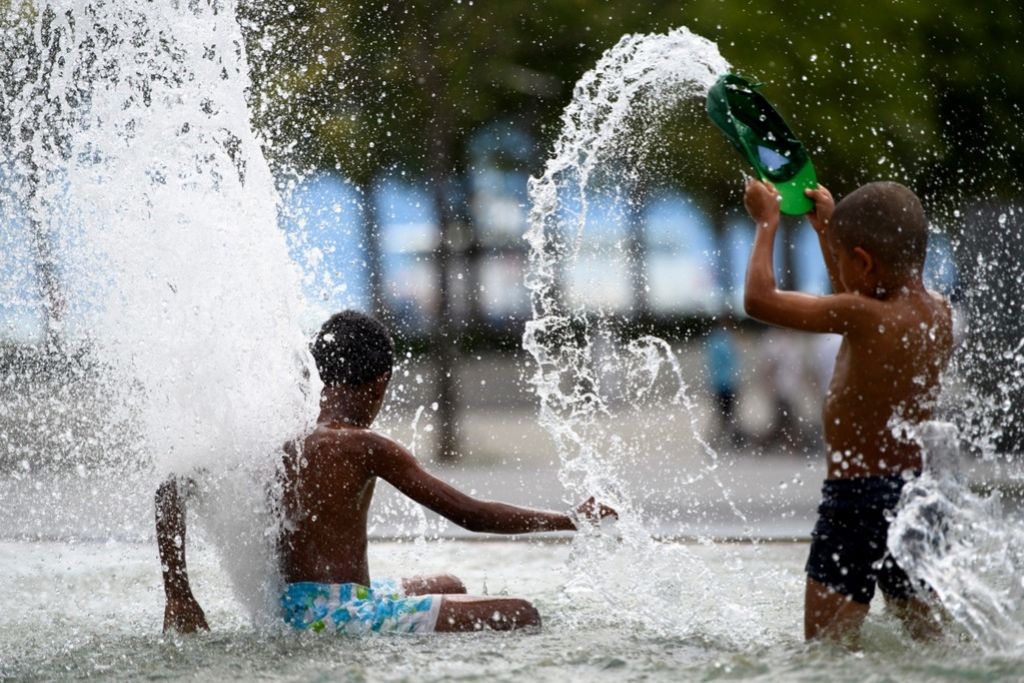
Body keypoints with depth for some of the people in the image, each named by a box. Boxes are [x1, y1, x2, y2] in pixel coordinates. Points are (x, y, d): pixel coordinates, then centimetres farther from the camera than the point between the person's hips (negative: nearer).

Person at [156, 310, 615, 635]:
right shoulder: (365, 447, -14)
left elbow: (172, 489, 4)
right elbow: (471, 515, -13)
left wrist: (178, 594, 1)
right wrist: (572, 520, -2)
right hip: (335, 615, -9)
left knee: (449, 589, 33)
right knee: (520, 618, -10)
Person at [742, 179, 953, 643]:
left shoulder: (861, 317, -19)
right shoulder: (939, 313, 5)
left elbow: (759, 299, -11)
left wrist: (767, 221, 2)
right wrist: (828, 228, 33)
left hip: (856, 496, -8)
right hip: (915, 491, 8)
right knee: (928, 634, 19)